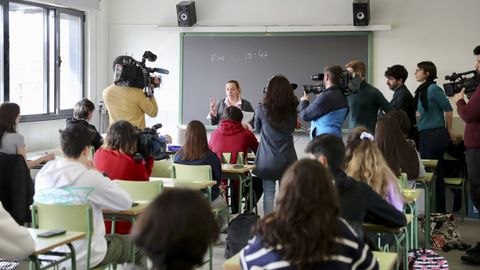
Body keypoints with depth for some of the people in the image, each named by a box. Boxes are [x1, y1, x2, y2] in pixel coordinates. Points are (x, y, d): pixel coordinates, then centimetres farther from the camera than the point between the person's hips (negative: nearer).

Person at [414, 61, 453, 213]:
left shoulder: (433, 89, -13)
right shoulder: (421, 90, 11)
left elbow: (447, 108, -12)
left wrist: (448, 130, -3)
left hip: (435, 135, -9)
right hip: (424, 135, 9)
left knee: (435, 173, -3)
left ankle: (439, 211, 5)